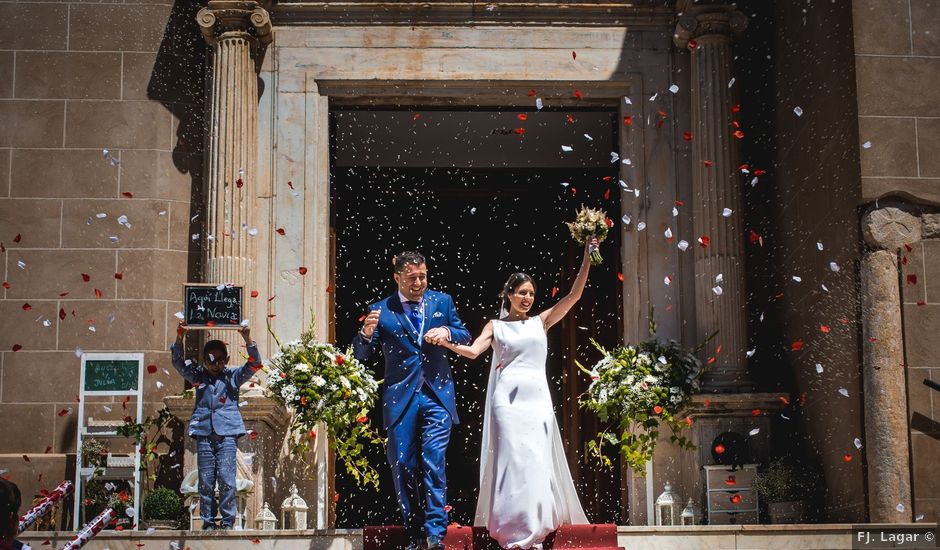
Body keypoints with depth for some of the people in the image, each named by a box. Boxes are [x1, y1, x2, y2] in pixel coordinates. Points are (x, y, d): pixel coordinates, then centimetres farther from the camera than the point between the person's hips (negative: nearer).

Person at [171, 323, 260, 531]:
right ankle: (208, 522, 6)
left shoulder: (233, 377, 9)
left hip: (227, 433, -2)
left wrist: (247, 340, -14)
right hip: (204, 433, 2)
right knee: (205, 481, 2)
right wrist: (179, 338, -6)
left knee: (226, 479, -8)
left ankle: (228, 521, -2)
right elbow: (179, 362, 9)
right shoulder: (198, 377, 14)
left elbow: (254, 364, 0)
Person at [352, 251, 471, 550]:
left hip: (437, 394, 0)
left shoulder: (442, 301, 7)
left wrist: (448, 332, -10)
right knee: (402, 466, 5)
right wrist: (366, 332, -20)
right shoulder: (380, 310, 2)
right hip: (400, 398, 1)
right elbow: (361, 354, 2)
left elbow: (465, 335, 13)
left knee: (434, 463, -11)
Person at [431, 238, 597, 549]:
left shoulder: (541, 322, 16)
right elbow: (473, 351, -2)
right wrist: (447, 343, -19)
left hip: (537, 398, 2)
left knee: (536, 461, -1)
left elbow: (574, 295, 11)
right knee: (513, 459, -8)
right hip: (508, 397, -2)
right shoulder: (496, 326, 12)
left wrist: (587, 259, 4)